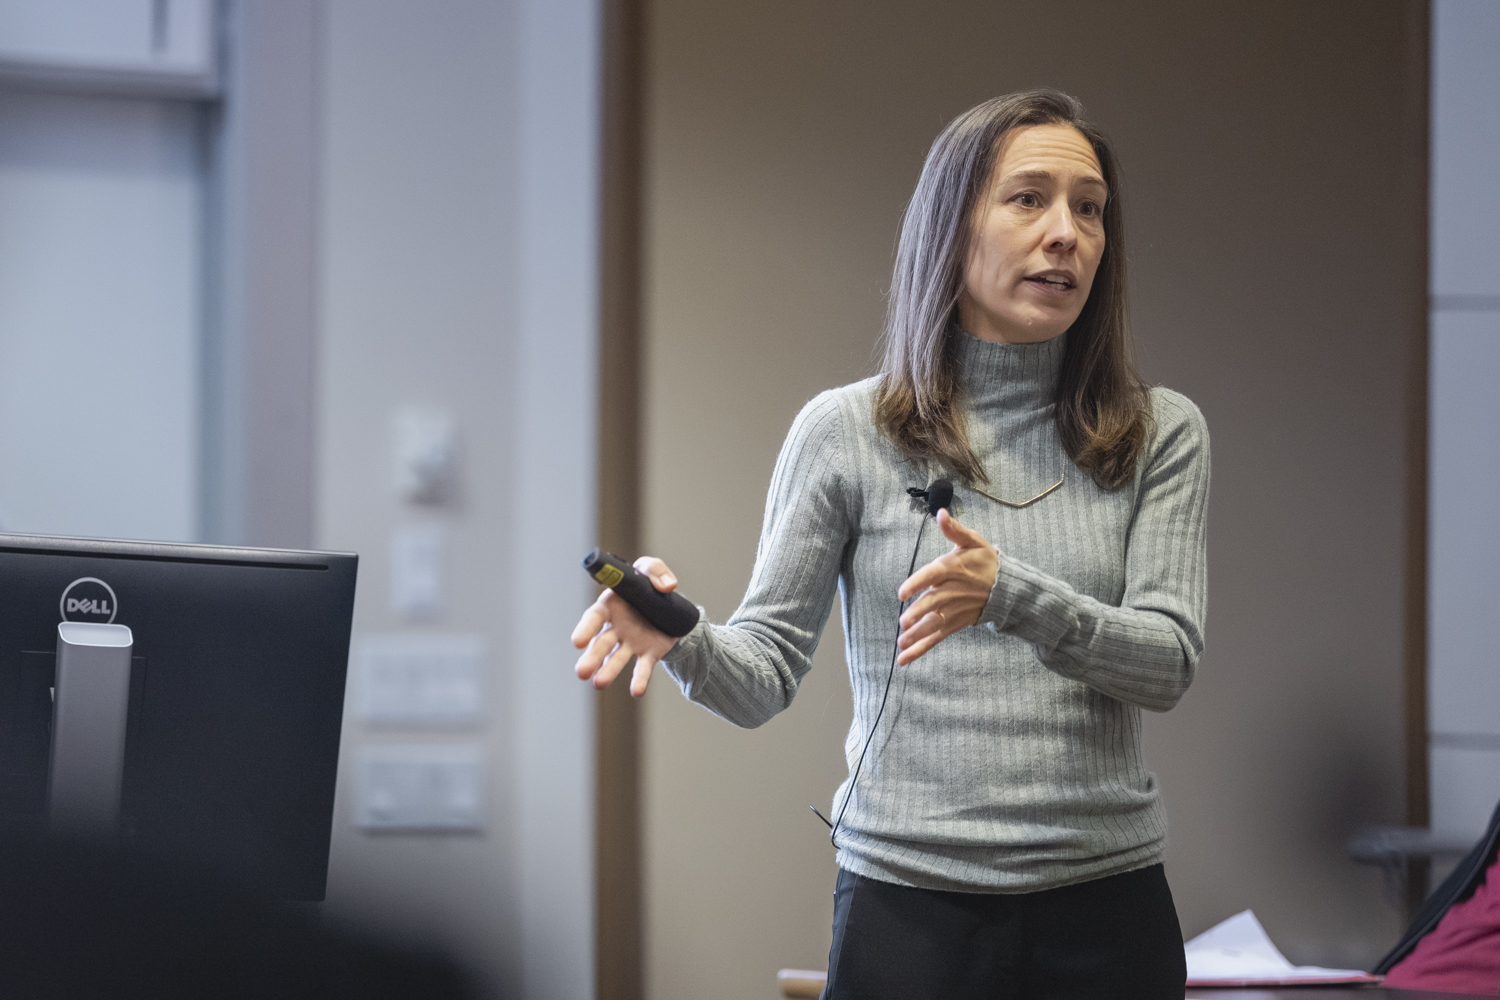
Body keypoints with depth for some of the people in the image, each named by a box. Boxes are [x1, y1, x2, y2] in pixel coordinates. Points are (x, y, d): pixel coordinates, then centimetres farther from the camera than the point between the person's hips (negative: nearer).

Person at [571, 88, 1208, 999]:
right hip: (909, 903, -1)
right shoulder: (846, 433, 2)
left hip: (1106, 906, 1)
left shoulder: (1159, 434, 4)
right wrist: (683, 642, -22)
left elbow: (1169, 661, -6)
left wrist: (1010, 596, -23)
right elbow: (765, 672, 0)